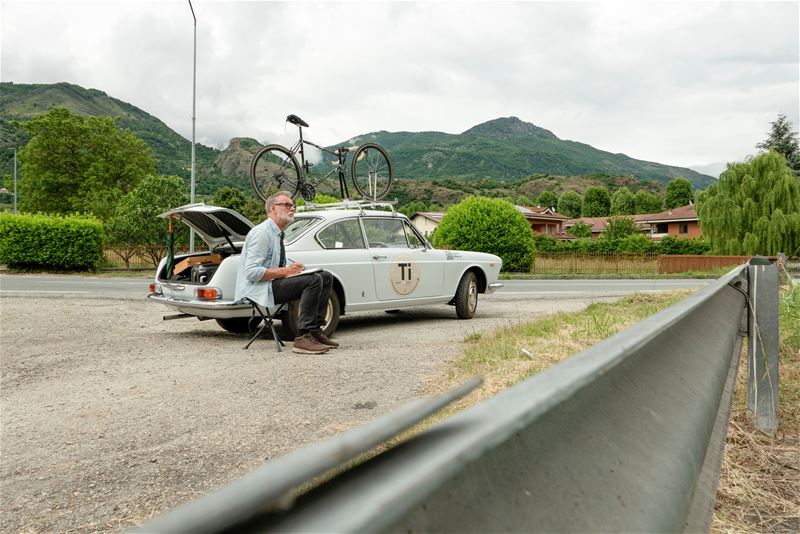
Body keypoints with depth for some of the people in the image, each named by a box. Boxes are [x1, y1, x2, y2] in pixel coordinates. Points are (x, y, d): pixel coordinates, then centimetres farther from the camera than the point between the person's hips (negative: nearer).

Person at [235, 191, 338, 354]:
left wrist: (292, 269, 1)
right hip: (258, 290, -10)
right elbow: (252, 272, -22)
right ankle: (302, 338, -25)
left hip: (272, 284, 10)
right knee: (314, 280, -26)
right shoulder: (261, 232, -14)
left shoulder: (278, 234, 16)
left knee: (326, 277, 2)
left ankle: (315, 330, 0)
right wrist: (285, 271, -23)